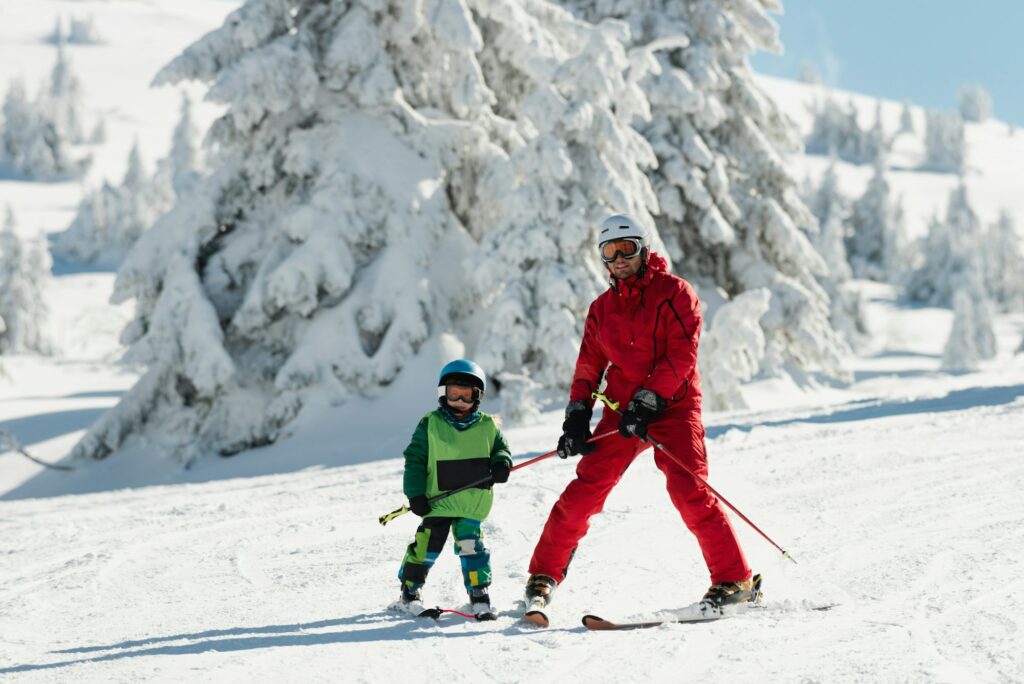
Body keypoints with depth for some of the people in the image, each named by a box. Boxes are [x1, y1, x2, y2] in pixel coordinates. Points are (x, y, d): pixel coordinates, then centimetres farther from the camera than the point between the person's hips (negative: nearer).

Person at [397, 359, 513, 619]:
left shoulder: (487, 427, 7)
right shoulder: (430, 425, 0)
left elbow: (501, 449, 15)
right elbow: (415, 460, 1)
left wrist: (501, 463, -9)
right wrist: (416, 494, -5)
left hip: (472, 501, 1)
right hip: (438, 499, -1)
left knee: (471, 544, -6)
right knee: (427, 544, -3)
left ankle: (479, 595, 5)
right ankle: (409, 590, 14)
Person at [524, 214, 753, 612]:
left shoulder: (674, 293, -3)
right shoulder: (602, 308, 14)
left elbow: (681, 356, -11)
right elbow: (589, 367, 18)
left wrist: (646, 403, -18)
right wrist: (577, 418, 5)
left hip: (672, 408, -4)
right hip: (622, 411, 5)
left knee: (689, 493, -18)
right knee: (583, 493, -3)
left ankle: (734, 580, -12)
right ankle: (544, 575, 9)